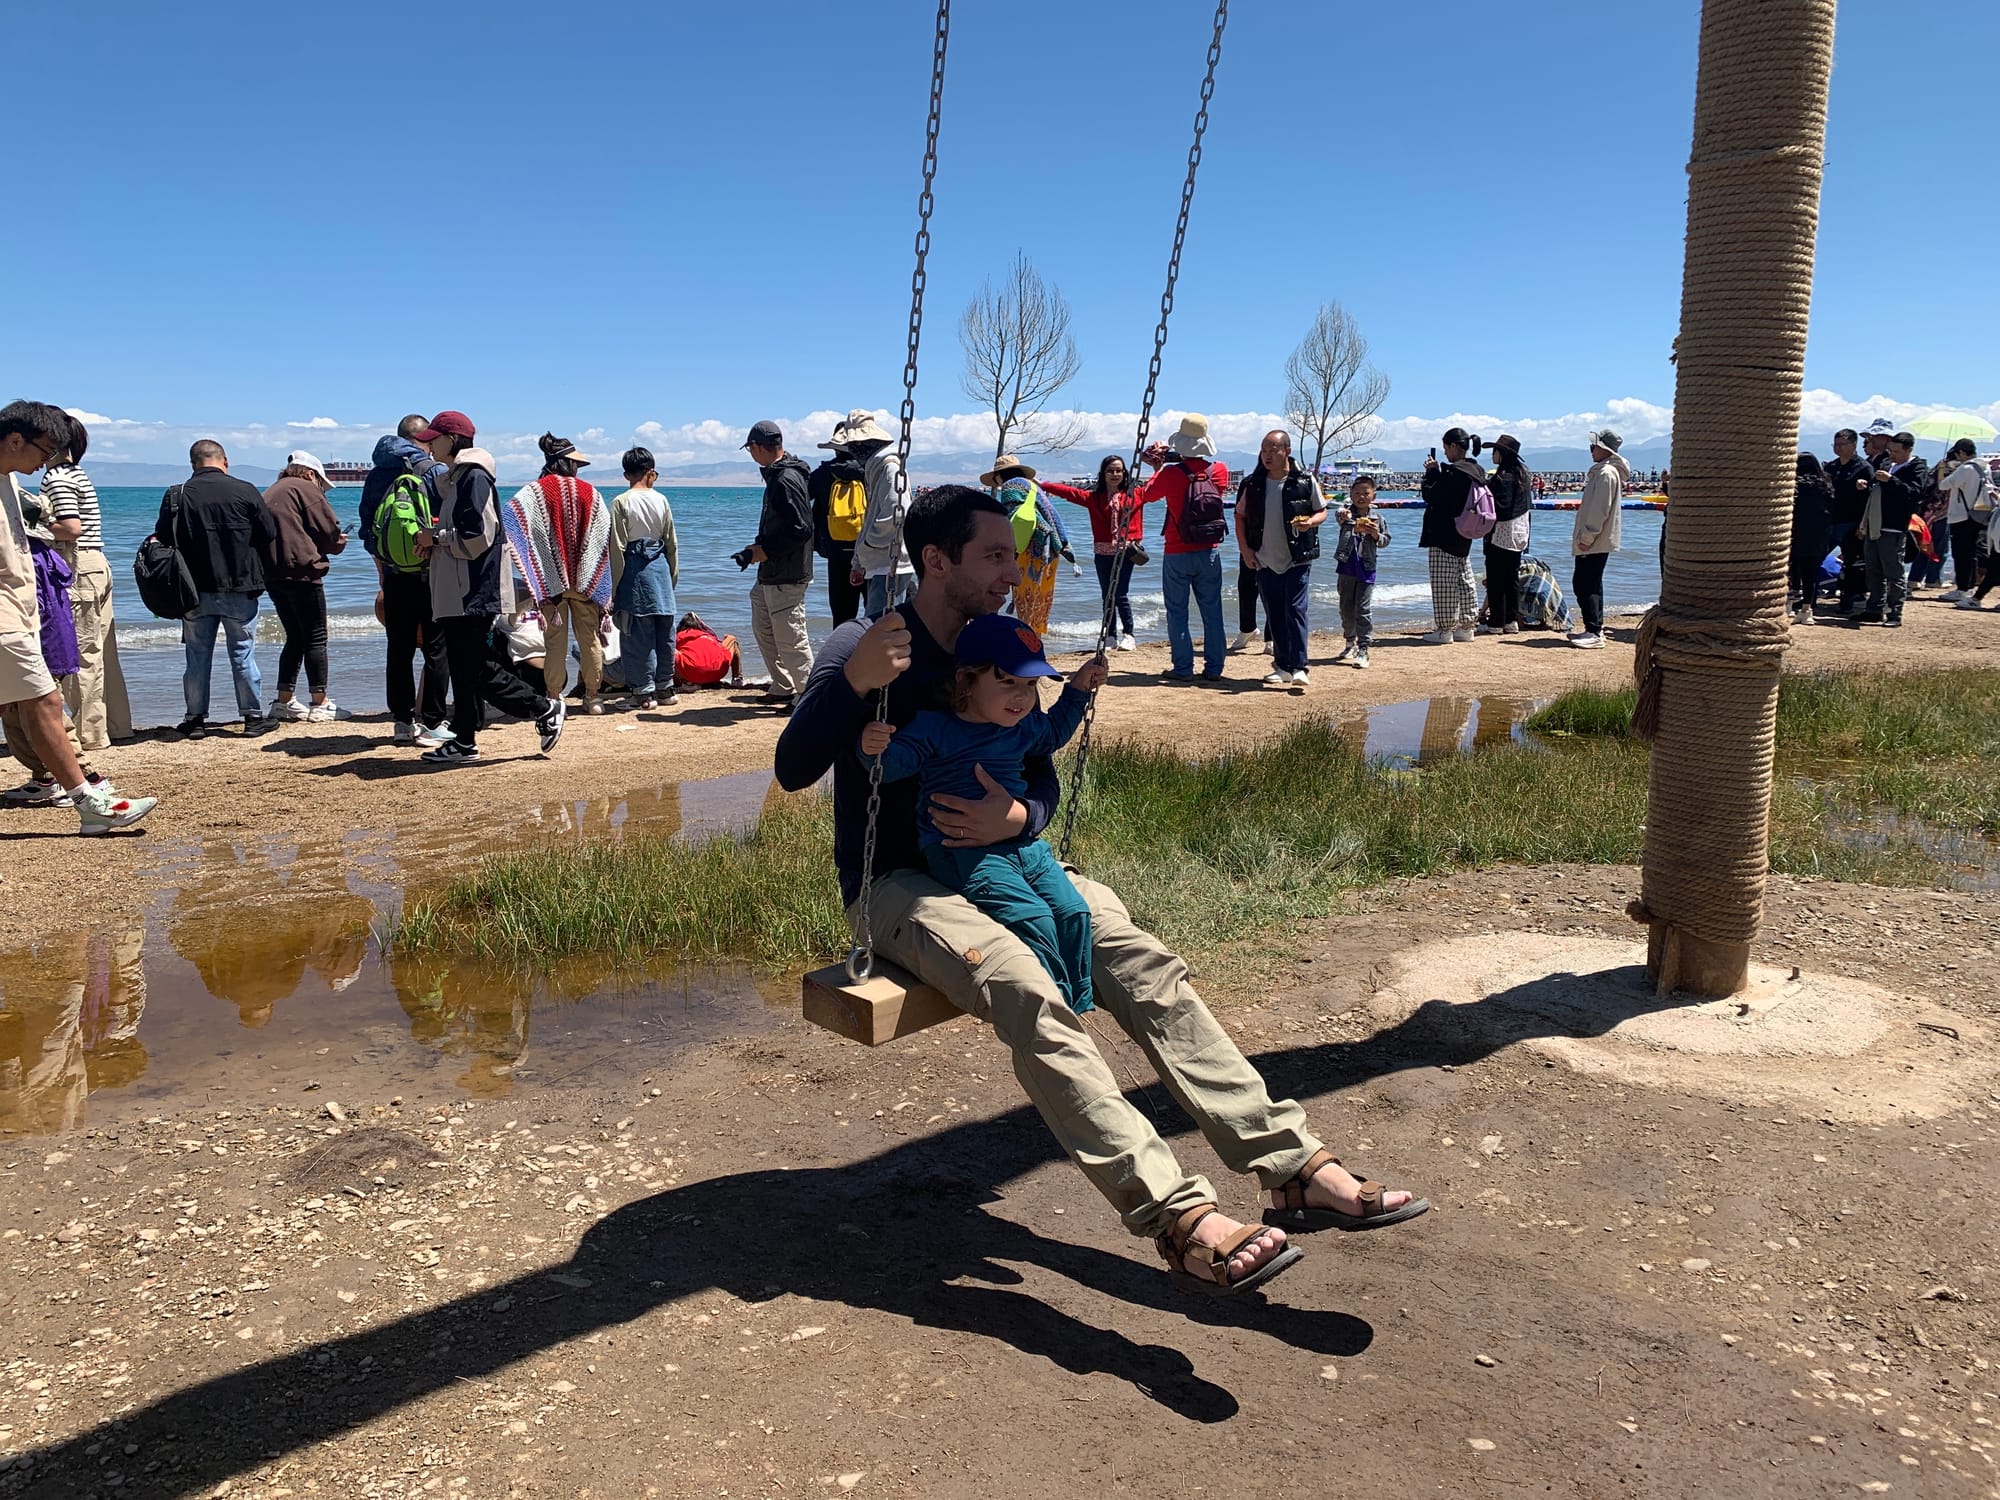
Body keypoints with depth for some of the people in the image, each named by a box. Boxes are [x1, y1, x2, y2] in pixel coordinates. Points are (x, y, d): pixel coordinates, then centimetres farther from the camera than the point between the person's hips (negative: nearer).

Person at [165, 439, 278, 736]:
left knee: (197, 655, 9)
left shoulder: (176, 495, -1)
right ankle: (254, 716, 8)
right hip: (240, 589, -1)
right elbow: (269, 537, -2)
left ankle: (195, 719, 13)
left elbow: (161, 541, 2)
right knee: (243, 652, 6)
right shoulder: (245, 491, -6)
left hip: (194, 591, 1)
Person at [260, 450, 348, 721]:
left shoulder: (269, 493, 23)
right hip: (301, 571, -8)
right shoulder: (305, 488, -2)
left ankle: (284, 701, 14)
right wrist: (339, 543, 13)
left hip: (271, 574, 8)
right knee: (316, 639, -3)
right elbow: (329, 529, -8)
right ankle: (320, 705, -2)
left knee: (295, 638, 16)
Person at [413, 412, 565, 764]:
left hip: (472, 595, -10)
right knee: (463, 668, 10)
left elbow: (477, 537, -20)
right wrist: (434, 539, 6)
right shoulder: (450, 479, 18)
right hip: (454, 593, 10)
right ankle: (464, 741, 15)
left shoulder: (473, 477, -12)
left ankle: (545, 708, 4)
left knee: (480, 670, -8)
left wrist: (437, 537, -8)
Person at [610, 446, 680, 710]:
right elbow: (671, 543, 9)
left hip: (635, 569, -4)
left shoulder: (621, 503, -7)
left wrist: (615, 586, -1)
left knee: (639, 633, -1)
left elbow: (617, 548, -7)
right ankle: (664, 686, 19)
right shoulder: (661, 500, 4)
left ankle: (644, 691, 2)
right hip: (660, 566, 4)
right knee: (665, 631, 10)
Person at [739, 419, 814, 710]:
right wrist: (756, 549, 8)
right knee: (763, 628, 19)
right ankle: (782, 688, 28)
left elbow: (800, 531, -25)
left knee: (790, 638, -5)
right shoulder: (777, 475, 13)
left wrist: (758, 553, -18)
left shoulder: (786, 480, -19)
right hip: (770, 574, 11)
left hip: (786, 577, -11)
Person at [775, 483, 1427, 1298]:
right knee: (1028, 992, -34)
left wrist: (1018, 817, -12)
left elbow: (1043, 777, 12)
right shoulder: (860, 647, -8)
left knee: (1147, 965, -17)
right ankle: (1181, 1219, -39)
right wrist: (851, 679, -36)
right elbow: (792, 770, -20)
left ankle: (1294, 1168, -19)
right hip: (895, 885, -6)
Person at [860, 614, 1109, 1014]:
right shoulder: (934, 729, -7)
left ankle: (1078, 1006, 6)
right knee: (1031, 917, -24)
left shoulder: (1025, 728, 14)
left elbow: (1054, 733, 36)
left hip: (1024, 846, 7)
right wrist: (874, 749, -38)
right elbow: (893, 763, -16)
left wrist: (1078, 690, 28)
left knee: (1073, 912, -6)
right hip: (963, 855, -7)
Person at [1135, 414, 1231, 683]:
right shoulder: (1220, 470, -3)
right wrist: (1169, 462, 17)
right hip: (1209, 552, 3)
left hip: (1178, 554, -3)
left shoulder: (1171, 474, -13)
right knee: (1212, 611, 9)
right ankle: (1214, 668, 11)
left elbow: (1146, 494, 5)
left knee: (1177, 612, 5)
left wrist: (1160, 467, 19)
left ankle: (1183, 668, 5)